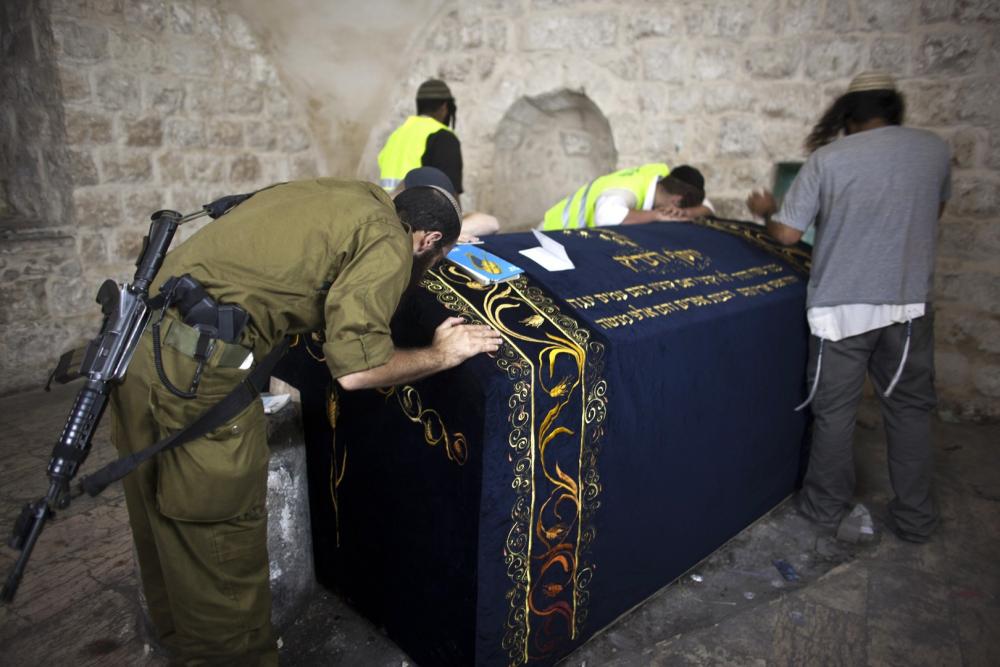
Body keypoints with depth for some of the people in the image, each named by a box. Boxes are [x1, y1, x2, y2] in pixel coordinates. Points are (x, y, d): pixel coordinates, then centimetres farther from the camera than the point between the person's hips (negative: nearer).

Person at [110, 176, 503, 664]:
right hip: (197, 372, -10)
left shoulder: (334, 193, 17)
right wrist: (442, 354, 0)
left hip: (138, 336, 10)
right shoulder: (388, 242, -7)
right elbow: (355, 369, -16)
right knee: (226, 538, 9)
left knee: (162, 520, 26)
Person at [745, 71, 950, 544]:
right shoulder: (934, 149, 3)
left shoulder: (827, 158, -9)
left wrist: (765, 211, 12)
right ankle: (915, 518, 25)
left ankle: (828, 506, 24)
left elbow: (787, 234, -8)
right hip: (910, 302, 3)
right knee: (910, 407, 15)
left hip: (842, 304, -3)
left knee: (835, 409, 10)